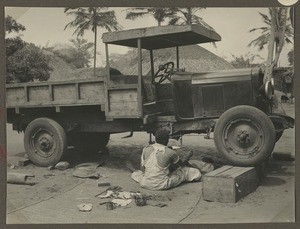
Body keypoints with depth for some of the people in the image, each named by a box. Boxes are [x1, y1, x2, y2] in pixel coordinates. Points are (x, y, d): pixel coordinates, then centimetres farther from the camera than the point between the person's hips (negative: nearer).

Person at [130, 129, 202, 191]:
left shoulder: (146, 149, 2)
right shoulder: (170, 152, -7)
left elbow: (142, 169, 8)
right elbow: (181, 163, 13)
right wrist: (188, 155, 34)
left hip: (145, 184, 3)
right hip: (162, 185, -3)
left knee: (135, 173, 33)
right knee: (185, 170, 7)